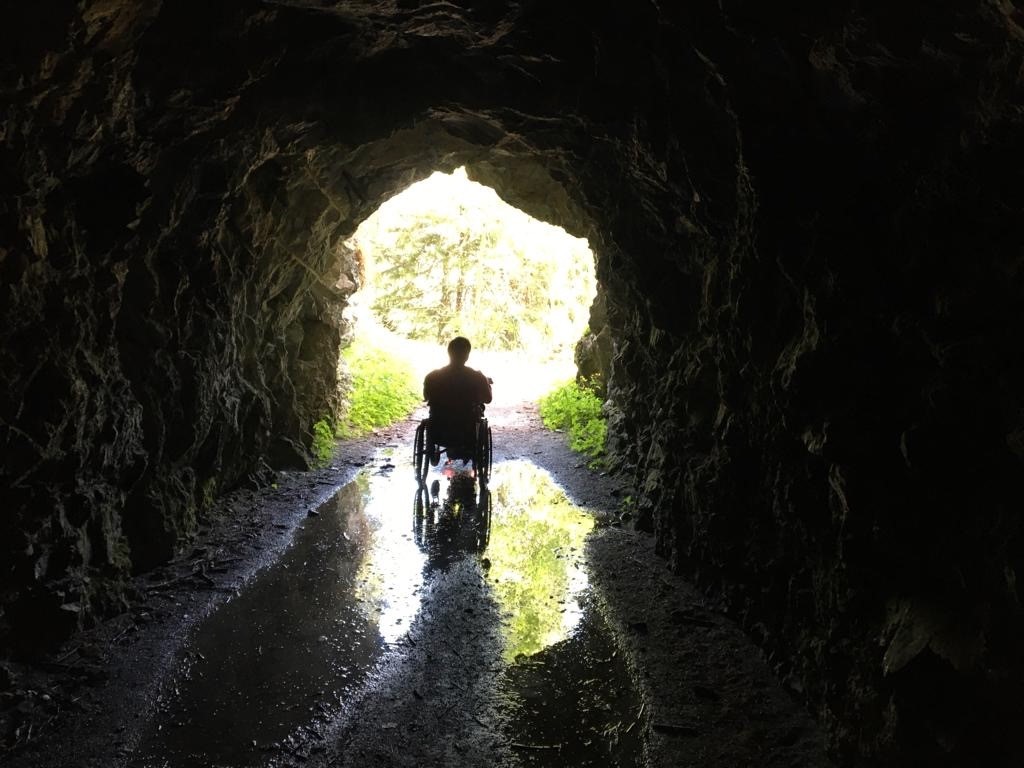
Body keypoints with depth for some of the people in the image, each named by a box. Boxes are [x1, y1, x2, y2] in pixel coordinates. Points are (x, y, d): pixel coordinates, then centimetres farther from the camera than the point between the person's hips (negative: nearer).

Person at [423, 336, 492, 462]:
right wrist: (487, 383, 23)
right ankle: (468, 450, 38)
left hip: (438, 434, 1)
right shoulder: (477, 377, -15)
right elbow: (487, 399, 3)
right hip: (467, 435, -1)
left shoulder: (432, 377, -13)